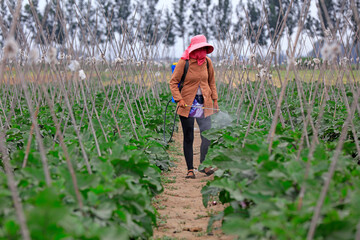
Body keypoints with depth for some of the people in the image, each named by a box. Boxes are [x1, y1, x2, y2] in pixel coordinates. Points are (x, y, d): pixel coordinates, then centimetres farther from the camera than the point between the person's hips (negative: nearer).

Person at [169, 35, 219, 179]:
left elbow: (211, 82, 17)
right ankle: (190, 169, 13)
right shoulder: (184, 62, -8)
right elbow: (173, 82, -6)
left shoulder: (207, 62, 5)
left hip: (204, 104, 3)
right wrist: (179, 99, -18)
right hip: (187, 104, -3)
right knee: (188, 138, 3)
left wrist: (215, 100, 13)